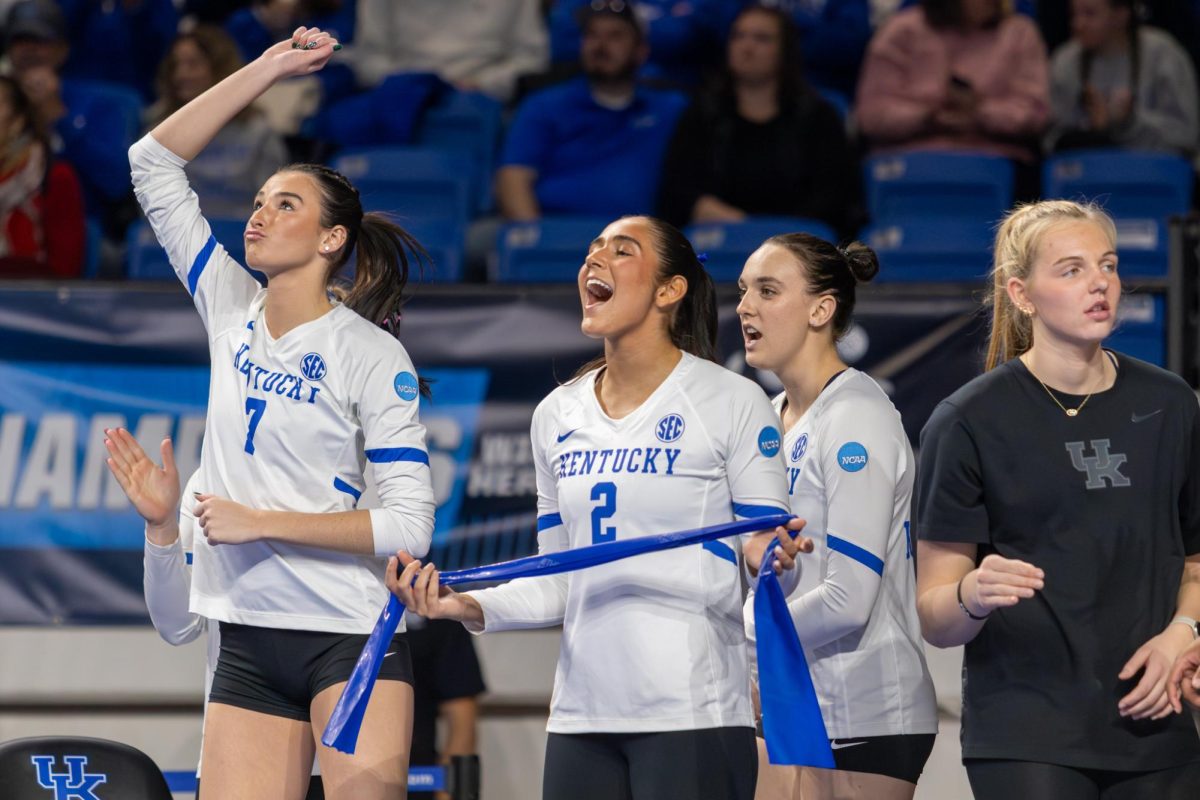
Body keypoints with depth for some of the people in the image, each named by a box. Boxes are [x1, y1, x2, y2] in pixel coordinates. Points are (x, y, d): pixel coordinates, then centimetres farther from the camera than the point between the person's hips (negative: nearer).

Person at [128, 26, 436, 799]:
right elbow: (154, 162, 11)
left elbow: (408, 523, -12)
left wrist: (258, 523, -14)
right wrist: (269, 68, 6)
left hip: (350, 634, -5)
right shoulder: (232, 311, 8)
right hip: (249, 641, 5)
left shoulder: (371, 355, -7)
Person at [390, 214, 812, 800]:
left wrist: (767, 559, -26)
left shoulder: (732, 401, -2)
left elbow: (769, 562, -3)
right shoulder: (556, 417, 13)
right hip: (582, 720, 5)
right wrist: (472, 608, 0)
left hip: (692, 720, -5)